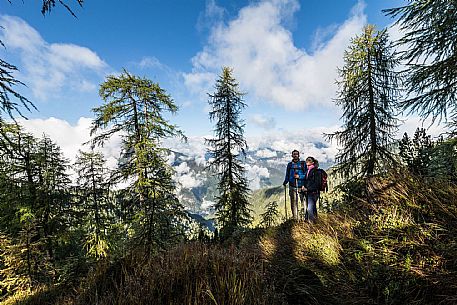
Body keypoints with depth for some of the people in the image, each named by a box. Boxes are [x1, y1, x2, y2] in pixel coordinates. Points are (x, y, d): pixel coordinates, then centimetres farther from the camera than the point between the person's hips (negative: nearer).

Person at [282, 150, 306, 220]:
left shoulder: (303, 164, 3)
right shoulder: (290, 164, 12)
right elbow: (287, 175, 16)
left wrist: (299, 176, -15)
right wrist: (285, 182, 6)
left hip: (301, 186, -2)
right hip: (292, 186, 2)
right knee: (294, 202, 3)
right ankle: (295, 218, 11)